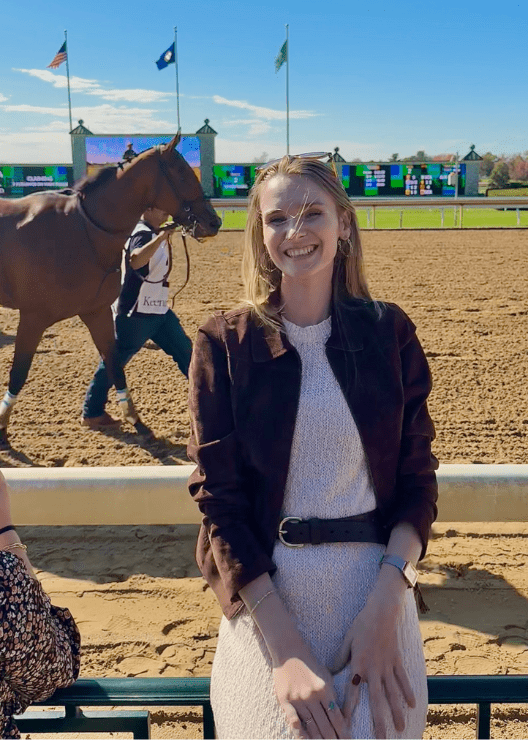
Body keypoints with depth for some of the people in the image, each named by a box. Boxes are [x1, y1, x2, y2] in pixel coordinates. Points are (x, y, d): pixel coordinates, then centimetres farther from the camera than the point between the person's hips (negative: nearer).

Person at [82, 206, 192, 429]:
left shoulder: (155, 234, 9)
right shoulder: (142, 234, -20)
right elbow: (135, 260, -43)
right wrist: (161, 237, -45)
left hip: (159, 311, 10)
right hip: (136, 313, -10)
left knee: (185, 352, 13)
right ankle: (91, 413, 12)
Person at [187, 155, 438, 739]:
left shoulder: (389, 332, 2)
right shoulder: (224, 343, -3)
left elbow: (417, 477, 2)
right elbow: (217, 495, -7)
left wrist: (386, 604, -13)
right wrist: (284, 647, -15)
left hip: (377, 581, 1)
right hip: (266, 591, -1)